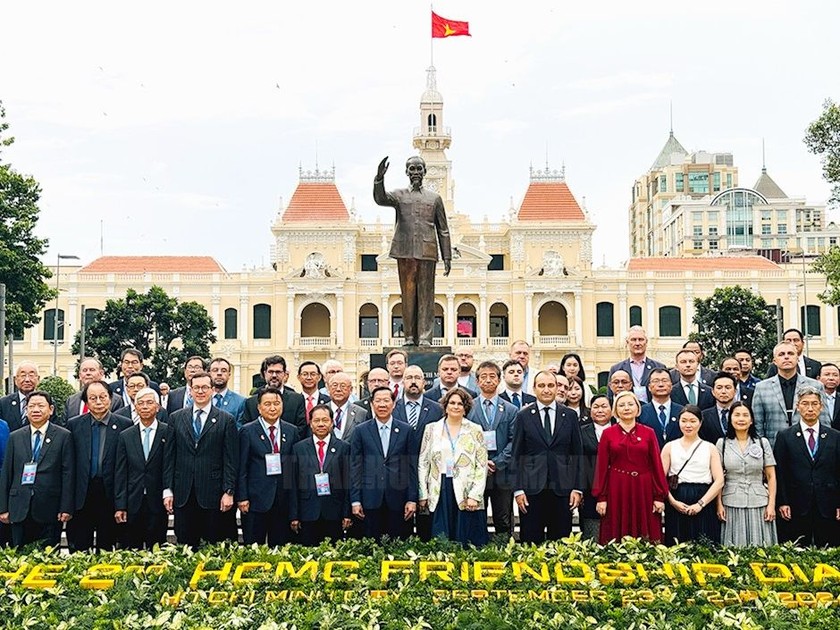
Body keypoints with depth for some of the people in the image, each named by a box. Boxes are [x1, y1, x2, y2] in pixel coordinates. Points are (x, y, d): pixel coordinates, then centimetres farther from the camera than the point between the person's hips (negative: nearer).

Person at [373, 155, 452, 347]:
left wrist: (447, 257, 7)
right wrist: (379, 178, -26)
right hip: (405, 251, 0)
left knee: (425, 295, -3)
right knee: (408, 294, 2)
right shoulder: (400, 195, 14)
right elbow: (380, 199, -8)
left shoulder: (434, 198, 15)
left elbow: (443, 230, 13)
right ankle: (410, 337, 6)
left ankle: (425, 338, -4)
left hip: (427, 251, 0)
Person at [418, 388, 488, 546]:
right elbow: (423, 463, 9)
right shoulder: (431, 429, 9)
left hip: (466, 493, -1)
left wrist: (475, 496, -8)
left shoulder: (475, 430, 5)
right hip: (439, 494, 1)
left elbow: (482, 466, 1)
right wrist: (423, 494, 2)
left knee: (467, 542, -1)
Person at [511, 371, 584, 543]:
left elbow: (577, 454, 7)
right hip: (532, 488, -1)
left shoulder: (570, 416, 7)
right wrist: (517, 489, -4)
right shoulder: (523, 416, 4)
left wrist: (577, 488, 1)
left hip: (562, 489, 1)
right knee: (531, 541, 3)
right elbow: (516, 455, 3)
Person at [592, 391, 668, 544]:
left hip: (643, 490, 1)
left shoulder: (648, 433, 5)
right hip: (616, 490, 0)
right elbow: (601, 467, 2)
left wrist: (660, 496, -3)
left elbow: (657, 465, 3)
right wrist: (601, 497, -3)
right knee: (616, 542, 2)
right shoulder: (608, 434, 3)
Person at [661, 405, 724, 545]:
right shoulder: (670, 447, 9)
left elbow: (719, 481, 0)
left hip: (704, 506, 0)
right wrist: (673, 501, -11)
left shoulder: (710, 448, 9)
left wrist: (700, 503, -10)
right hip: (676, 506, 0)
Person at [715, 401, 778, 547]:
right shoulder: (722, 443, 4)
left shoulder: (762, 442, 6)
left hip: (759, 504, 0)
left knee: (761, 546, 1)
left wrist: (771, 504, -1)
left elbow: (771, 476, 6)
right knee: (734, 548, 0)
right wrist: (719, 504, -3)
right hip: (731, 505, 0)